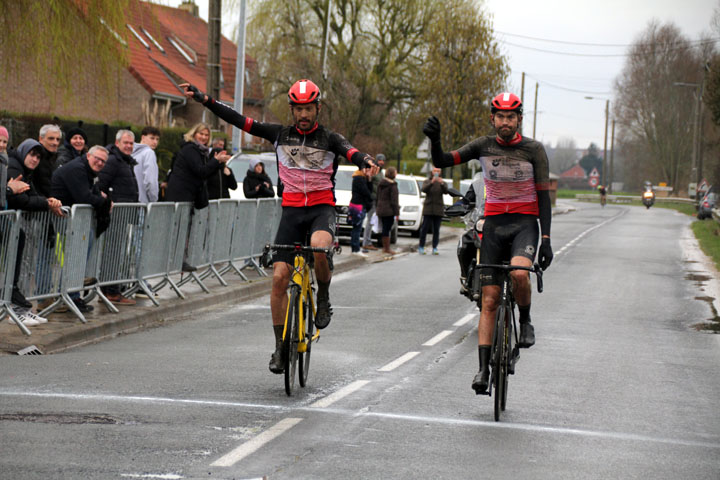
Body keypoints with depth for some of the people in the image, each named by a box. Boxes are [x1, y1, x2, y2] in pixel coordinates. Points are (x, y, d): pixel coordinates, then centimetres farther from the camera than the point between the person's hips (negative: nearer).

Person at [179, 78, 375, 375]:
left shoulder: (329, 139, 0)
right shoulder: (280, 135, 6)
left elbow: (350, 152, -21)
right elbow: (239, 121, 2)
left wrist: (365, 160, -45)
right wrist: (204, 100, -5)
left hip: (322, 208, -2)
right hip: (292, 210, 3)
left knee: (319, 245, -36)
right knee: (279, 277, -7)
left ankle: (323, 298, -8)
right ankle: (280, 346, 4)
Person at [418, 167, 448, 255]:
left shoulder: (442, 183, 8)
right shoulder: (427, 181, 6)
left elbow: (445, 191, -11)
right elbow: (424, 189, -14)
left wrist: (442, 183, -30)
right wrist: (431, 182, -29)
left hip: (438, 209, 1)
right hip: (428, 208, -1)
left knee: (436, 230, 1)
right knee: (425, 228, -4)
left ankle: (435, 248, 4)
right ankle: (421, 247, 0)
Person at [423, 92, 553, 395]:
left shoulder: (533, 150, -5)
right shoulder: (484, 146, 0)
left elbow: (543, 196, -4)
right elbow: (441, 162, -5)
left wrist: (546, 239, -12)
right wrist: (434, 139, -26)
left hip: (525, 223, -2)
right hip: (494, 224, 2)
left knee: (519, 274, -32)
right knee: (489, 299, -3)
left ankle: (525, 321, -2)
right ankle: (483, 369, -3)